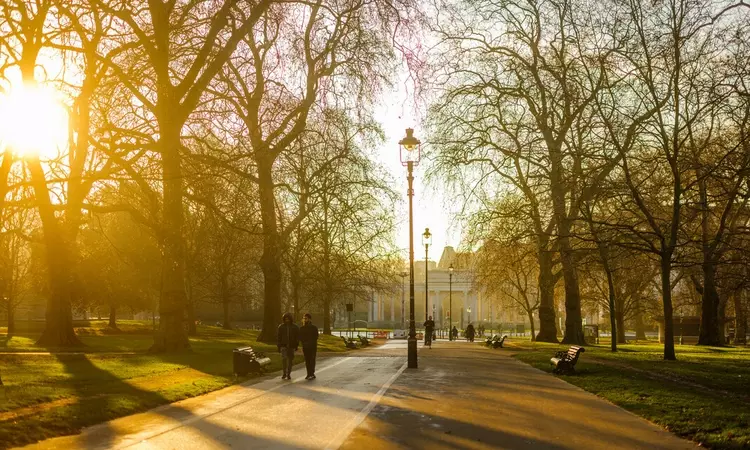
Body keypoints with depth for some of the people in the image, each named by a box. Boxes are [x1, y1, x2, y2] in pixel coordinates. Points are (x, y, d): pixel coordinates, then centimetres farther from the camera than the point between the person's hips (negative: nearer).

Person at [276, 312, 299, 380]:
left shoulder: (295, 327, 1)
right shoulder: (281, 327, 2)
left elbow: (297, 337, 4)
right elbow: (278, 337, 4)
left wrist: (296, 346, -5)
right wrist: (278, 346, 0)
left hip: (291, 346, 1)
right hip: (284, 346, -1)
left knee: (290, 360, 5)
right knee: (284, 358, -18)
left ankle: (288, 374, 18)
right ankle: (284, 373, -5)